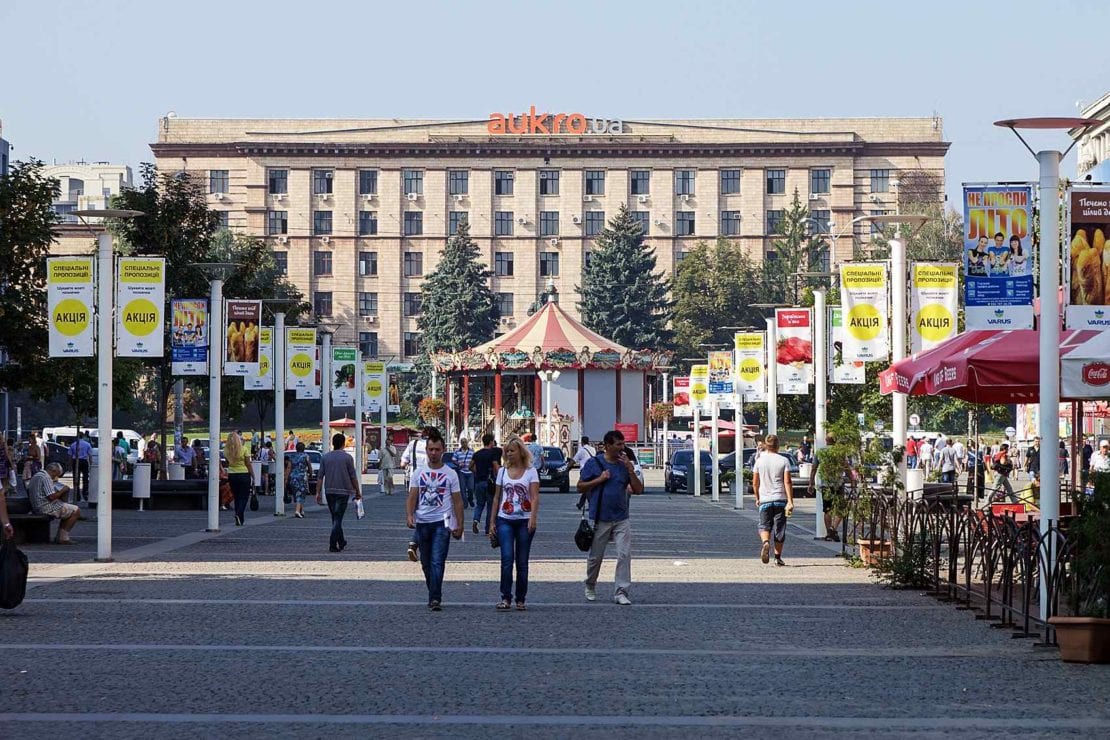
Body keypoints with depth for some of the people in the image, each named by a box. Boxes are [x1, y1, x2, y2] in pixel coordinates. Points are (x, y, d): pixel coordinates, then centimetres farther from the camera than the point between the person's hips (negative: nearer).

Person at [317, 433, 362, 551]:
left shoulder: (325, 457, 4)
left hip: (329, 491, 4)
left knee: (335, 517, 16)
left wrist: (318, 493, 5)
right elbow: (353, 477, -5)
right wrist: (358, 492, 5)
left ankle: (341, 541, 28)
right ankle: (333, 545, -13)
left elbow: (320, 477, 2)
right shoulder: (347, 457, -6)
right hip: (343, 491, -4)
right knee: (338, 518, -5)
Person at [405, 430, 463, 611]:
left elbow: (457, 501, 4)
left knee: (437, 562, -15)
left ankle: (435, 599, -20)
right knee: (426, 563, 11)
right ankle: (434, 595, 25)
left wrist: (459, 525, 0)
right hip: (422, 522, 3)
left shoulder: (450, 474, 3)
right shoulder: (418, 472, 8)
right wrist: (409, 515, -15)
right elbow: (412, 497, 3)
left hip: (442, 523, -3)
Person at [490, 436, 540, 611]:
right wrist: (492, 522, 9)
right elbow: (496, 498, 13)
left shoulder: (531, 472, 1)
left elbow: (535, 497, -8)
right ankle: (505, 598, -11)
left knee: (522, 562, 4)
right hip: (505, 520, 1)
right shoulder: (502, 471, 10)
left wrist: (533, 518, -23)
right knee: (507, 558, -13)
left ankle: (520, 599, 12)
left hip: (525, 521, -1)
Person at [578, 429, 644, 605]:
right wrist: (599, 479, -12)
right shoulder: (593, 463, -1)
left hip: (621, 519, 2)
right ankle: (590, 586, 32)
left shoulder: (625, 465, 6)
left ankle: (621, 591, -7)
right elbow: (580, 487, 0)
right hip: (600, 519, -2)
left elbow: (638, 490, 2)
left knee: (624, 555, -10)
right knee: (595, 557, 9)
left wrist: (630, 470, -10)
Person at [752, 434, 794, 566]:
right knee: (779, 529, 7)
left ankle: (766, 542, -26)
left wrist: (757, 499, 21)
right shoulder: (784, 461, -3)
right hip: (780, 499, -1)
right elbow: (787, 482, -9)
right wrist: (790, 501, -10)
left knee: (764, 525, 6)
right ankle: (778, 557, 11)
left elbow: (755, 483, 7)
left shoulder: (760, 461, 3)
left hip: (765, 500, 1)